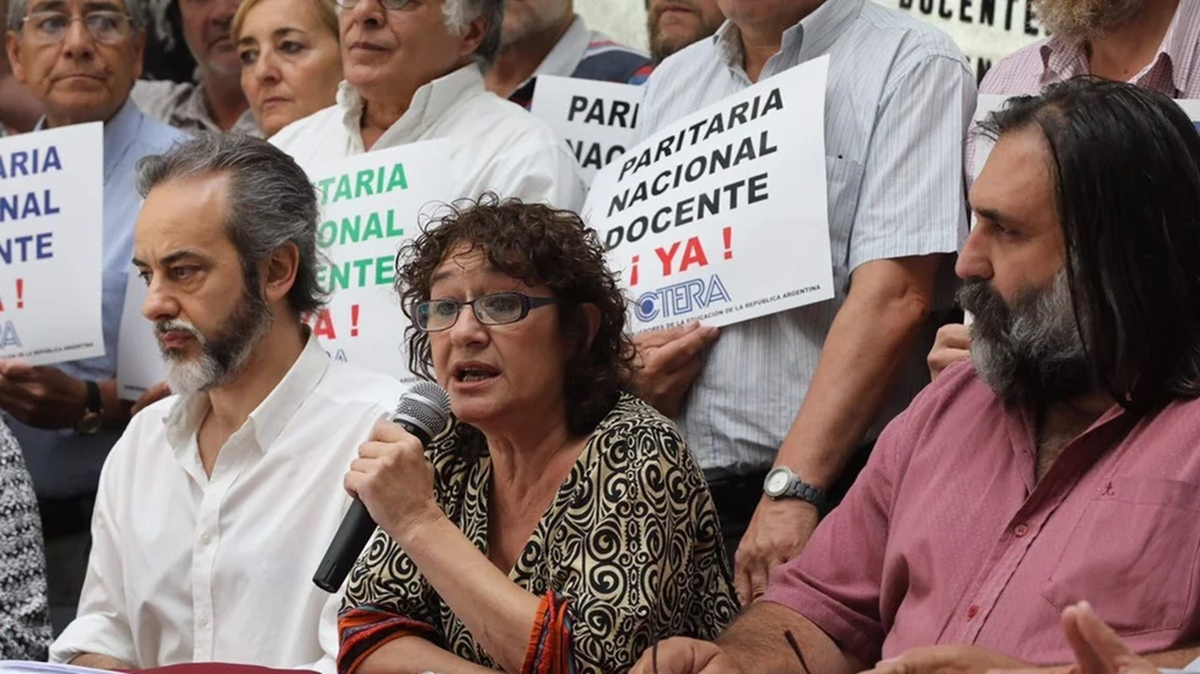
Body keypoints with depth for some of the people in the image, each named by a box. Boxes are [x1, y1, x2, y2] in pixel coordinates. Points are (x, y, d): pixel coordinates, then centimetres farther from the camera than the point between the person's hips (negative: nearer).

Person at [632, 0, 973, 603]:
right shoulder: (672, 80, 18)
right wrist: (629, 367, -1)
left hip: (830, 487, -5)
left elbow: (894, 298, -14)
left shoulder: (912, 64, -4)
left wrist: (791, 490, -20)